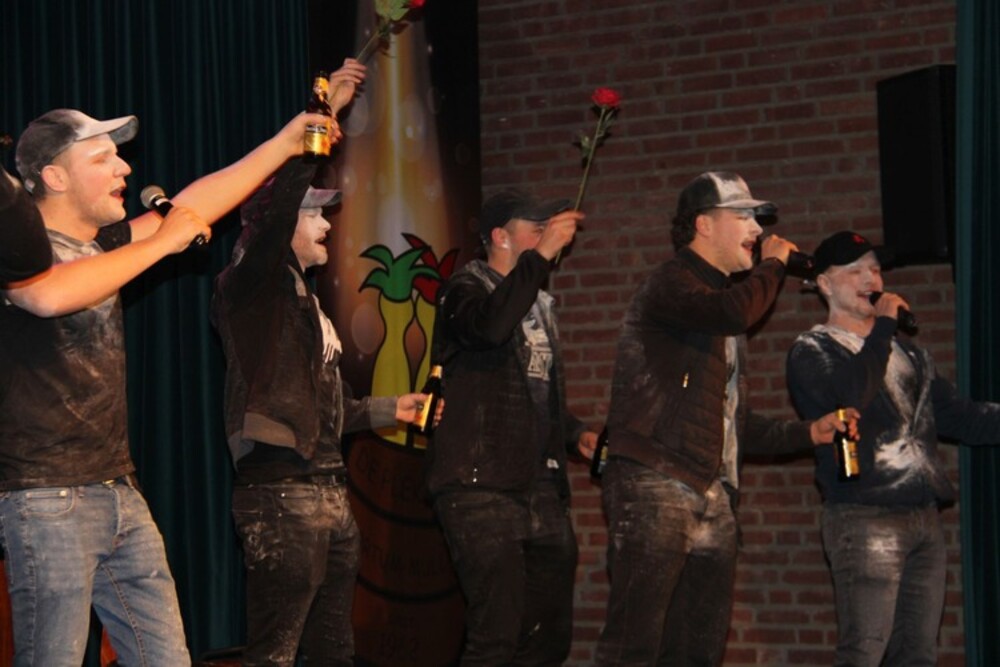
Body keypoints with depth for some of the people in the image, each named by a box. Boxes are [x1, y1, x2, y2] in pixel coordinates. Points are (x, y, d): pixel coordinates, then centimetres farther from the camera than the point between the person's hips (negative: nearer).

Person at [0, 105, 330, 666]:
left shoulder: (105, 246, 16)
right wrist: (162, 242, -20)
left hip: (120, 493, 8)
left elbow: (195, 203, 22)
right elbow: (49, 295, -30)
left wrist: (284, 144, 19)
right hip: (47, 497, -8)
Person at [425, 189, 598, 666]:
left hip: (543, 490, 8)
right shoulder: (466, 290, -3)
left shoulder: (539, 303, 20)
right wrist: (541, 256, -25)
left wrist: (575, 433, 12)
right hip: (482, 487, -8)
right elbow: (490, 327, -28)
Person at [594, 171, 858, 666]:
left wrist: (809, 433, 13)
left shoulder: (719, 297, 24)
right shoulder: (672, 285, -3)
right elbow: (737, 312, -27)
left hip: (713, 502, 9)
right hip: (655, 489, -9)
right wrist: (772, 265, -6)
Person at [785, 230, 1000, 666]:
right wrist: (884, 324, -9)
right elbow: (850, 394, -18)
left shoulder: (908, 353, 22)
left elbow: (961, 418, 22)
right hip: (865, 518, -7)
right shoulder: (812, 352, 1)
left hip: (924, 517, 7)